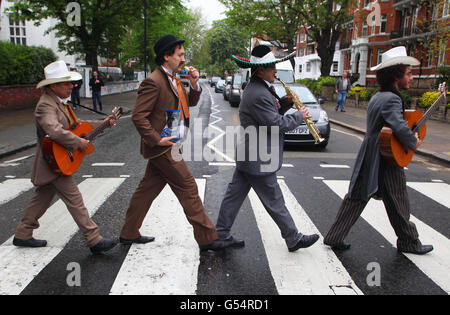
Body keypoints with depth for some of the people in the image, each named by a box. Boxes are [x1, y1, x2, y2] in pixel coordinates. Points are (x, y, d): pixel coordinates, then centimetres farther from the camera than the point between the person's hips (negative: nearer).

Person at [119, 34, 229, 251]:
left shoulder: (173, 79, 14)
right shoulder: (154, 82, -16)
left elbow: (190, 103, 21)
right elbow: (138, 116, -19)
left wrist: (194, 84, 4)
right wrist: (157, 139, -20)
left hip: (169, 145, 10)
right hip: (162, 147, -10)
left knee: (148, 189, 15)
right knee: (188, 188, -4)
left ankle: (129, 234, 29)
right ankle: (207, 238, 7)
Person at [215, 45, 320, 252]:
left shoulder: (256, 88, 12)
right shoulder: (259, 94, -23)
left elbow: (270, 112, 22)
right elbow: (277, 123, -22)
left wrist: (285, 102, 7)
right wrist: (299, 116, -8)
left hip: (247, 156, 11)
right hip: (258, 159, -11)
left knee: (235, 194, 14)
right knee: (274, 201, 3)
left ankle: (221, 234, 24)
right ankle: (294, 239, 18)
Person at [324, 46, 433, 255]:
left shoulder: (377, 97, 12)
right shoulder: (391, 99, -19)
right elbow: (400, 128, -34)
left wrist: (409, 136, 6)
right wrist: (414, 142, -15)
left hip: (368, 160, 9)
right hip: (387, 162, -9)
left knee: (355, 199, 11)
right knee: (398, 205, 10)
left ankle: (334, 237, 14)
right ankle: (409, 243, 29)